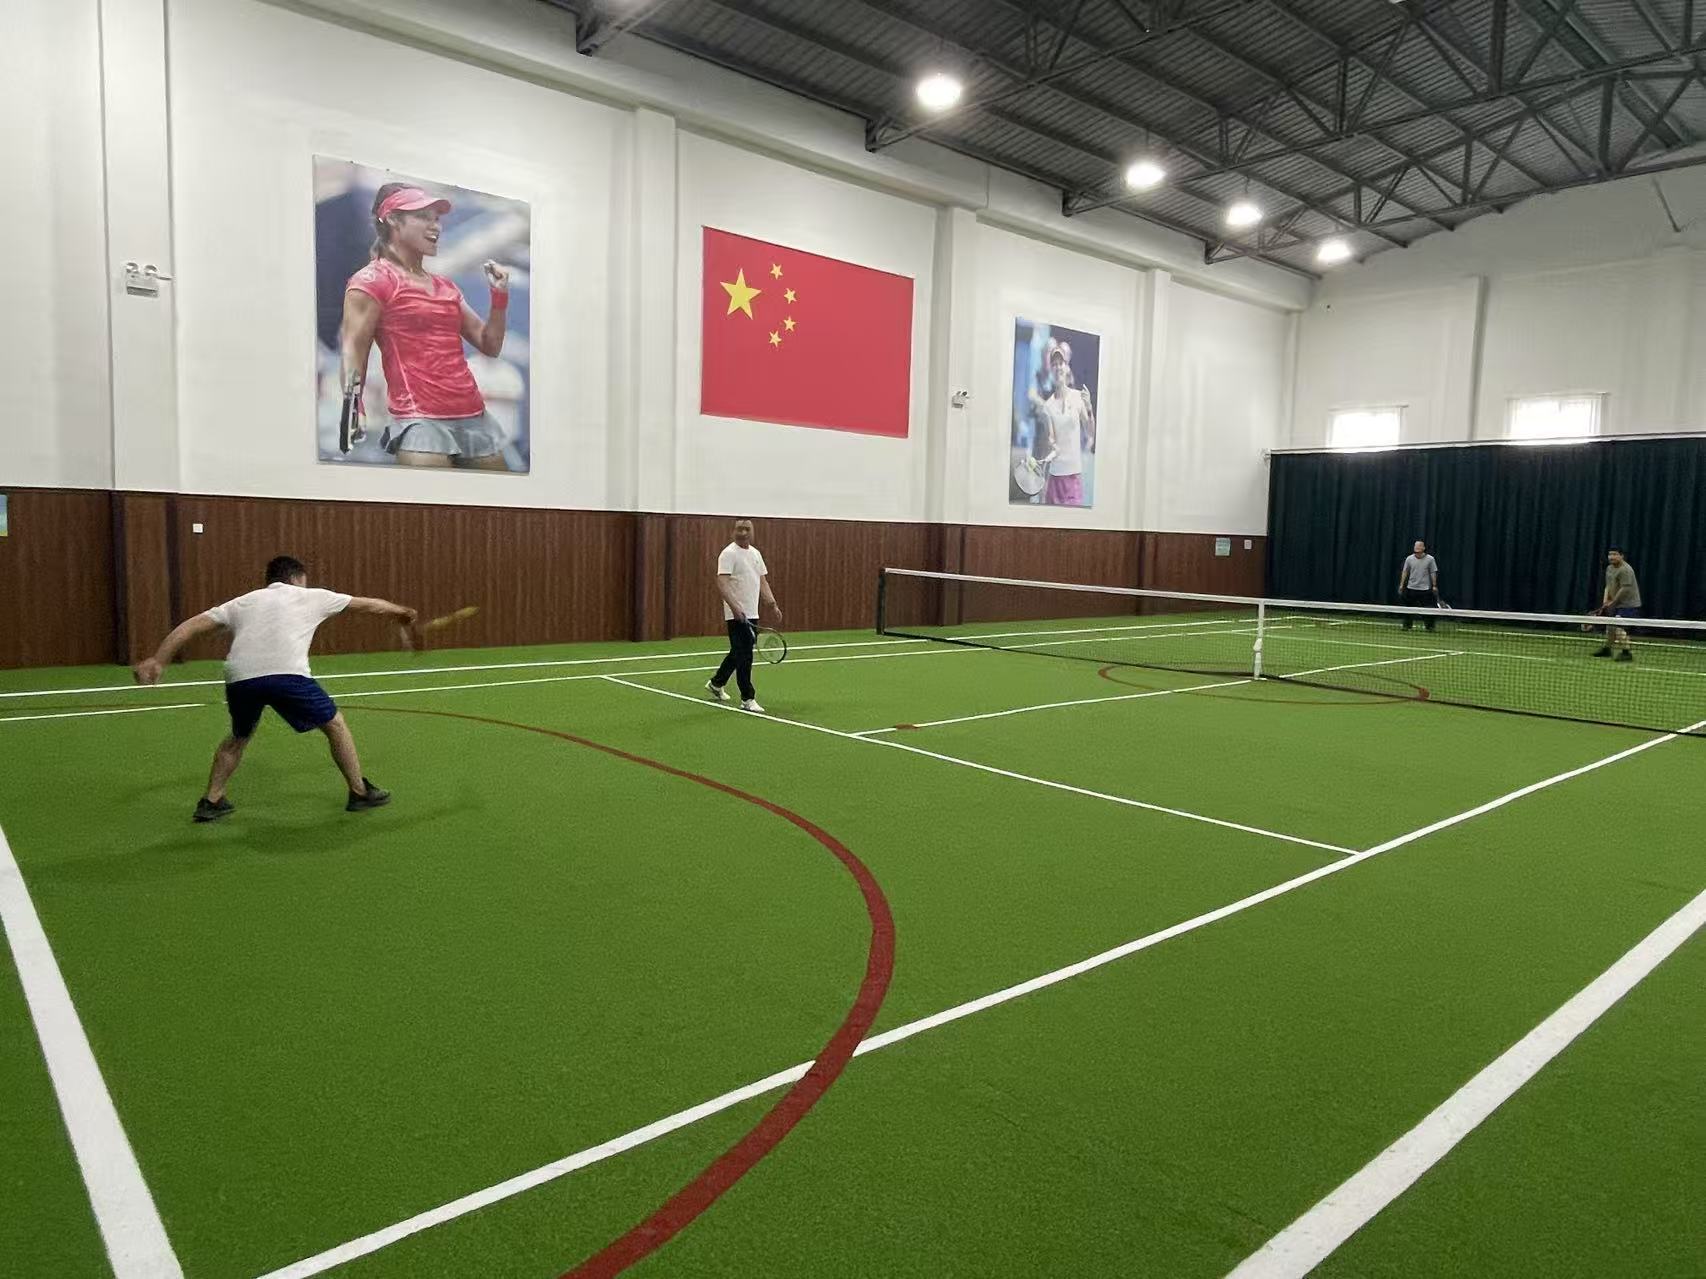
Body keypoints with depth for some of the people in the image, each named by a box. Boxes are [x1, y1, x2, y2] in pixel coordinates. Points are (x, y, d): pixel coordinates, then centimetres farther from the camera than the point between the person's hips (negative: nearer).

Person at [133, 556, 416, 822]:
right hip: (286, 674, -4)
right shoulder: (310, 597, 24)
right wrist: (400, 611, 52)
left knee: (239, 737, 32)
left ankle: (211, 802, 30)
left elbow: (190, 627, 20)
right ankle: (360, 792, 21)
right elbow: (366, 604, 37)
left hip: (239, 677, 4)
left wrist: (157, 660, 19)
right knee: (335, 724, 17)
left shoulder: (242, 602, 29)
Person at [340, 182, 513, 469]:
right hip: (419, 419, -6)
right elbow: (353, 351, -7)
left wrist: (500, 295, 10)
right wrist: (352, 413, -22)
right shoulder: (372, 281, 3)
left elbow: (490, 345, 23)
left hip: (475, 417, 7)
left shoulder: (447, 286, 22)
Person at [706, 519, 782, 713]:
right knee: (744, 656, -7)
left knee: (738, 653, 19)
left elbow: (763, 582, 17)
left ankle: (716, 683, 37)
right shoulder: (729, 553, -12)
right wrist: (734, 606, -33)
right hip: (737, 615, -8)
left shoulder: (755, 553, 13)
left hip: (752, 614, 8)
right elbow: (722, 583, -21)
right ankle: (747, 699, 1)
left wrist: (773, 605, 7)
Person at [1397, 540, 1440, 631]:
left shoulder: (1430, 559, -3)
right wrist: (1401, 584, 4)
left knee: (1428, 609, -1)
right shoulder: (1409, 559, 1)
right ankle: (1407, 626, 17)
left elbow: (1433, 573, 0)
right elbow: (1405, 572, 7)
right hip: (1411, 588, 2)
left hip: (1425, 589, -2)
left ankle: (1430, 627, 11)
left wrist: (1434, 586, -4)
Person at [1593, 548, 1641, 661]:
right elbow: (1608, 586, 15)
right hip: (1616, 603, 9)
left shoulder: (1625, 570, -20)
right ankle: (1607, 648, 31)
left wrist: (1612, 602, -16)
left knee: (1620, 628, -14)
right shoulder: (1609, 568, 10)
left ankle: (1627, 653, -7)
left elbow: (1625, 589, -23)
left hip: (1628, 604, -9)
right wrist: (1606, 600, 2)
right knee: (1610, 626, 17)